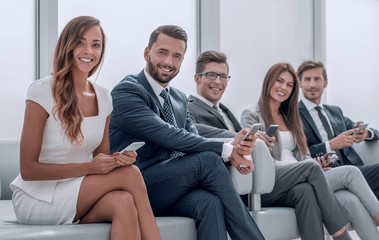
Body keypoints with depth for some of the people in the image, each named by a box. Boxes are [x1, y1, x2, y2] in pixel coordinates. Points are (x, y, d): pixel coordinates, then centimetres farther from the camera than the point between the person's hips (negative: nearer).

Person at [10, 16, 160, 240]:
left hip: (77, 196, 5)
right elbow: (28, 170, -13)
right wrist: (87, 167, -23)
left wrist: (119, 160, -11)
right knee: (130, 174, -24)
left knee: (124, 202, -31)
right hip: (36, 199, -5)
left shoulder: (103, 98, 7)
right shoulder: (43, 92, -12)